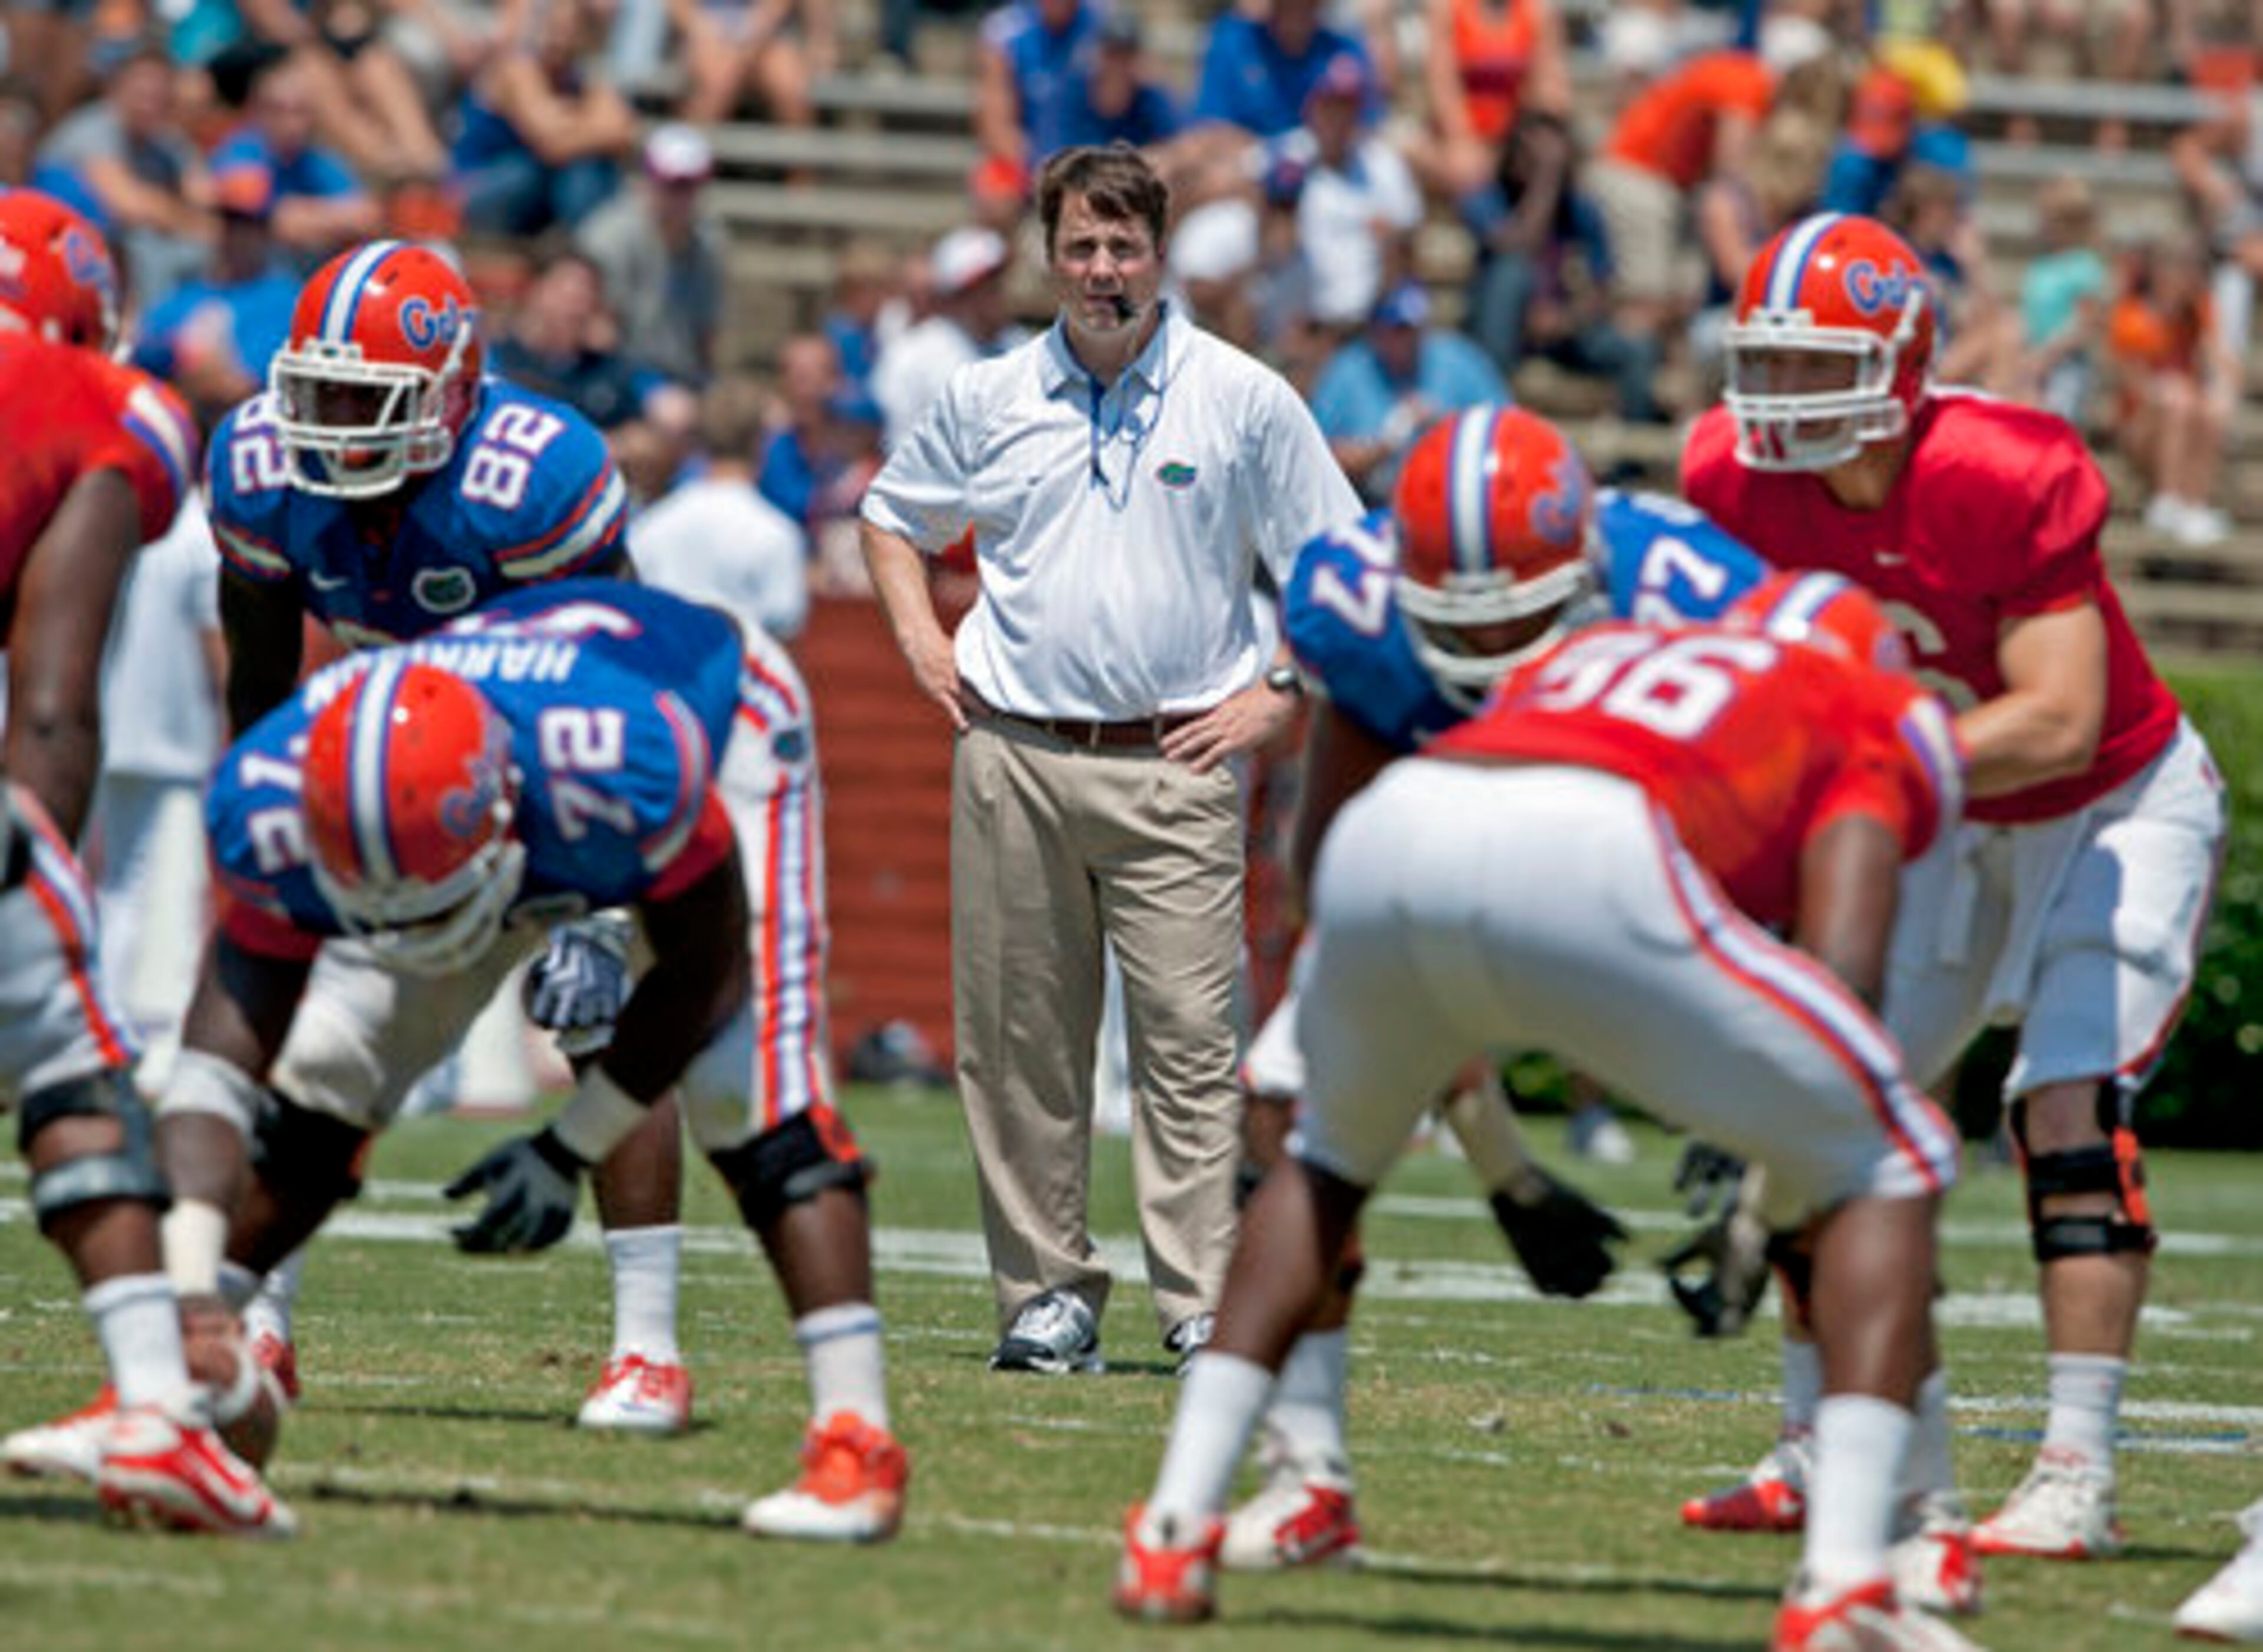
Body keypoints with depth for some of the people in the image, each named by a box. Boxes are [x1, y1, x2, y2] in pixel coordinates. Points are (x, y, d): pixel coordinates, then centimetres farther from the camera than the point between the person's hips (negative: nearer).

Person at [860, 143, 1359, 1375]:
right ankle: (1046, 1291, 10)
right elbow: (892, 516, 24)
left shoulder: (1244, 403, 2)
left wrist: (1278, 693, -1)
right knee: (1021, 1037, 3)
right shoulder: (990, 400, 9)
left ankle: (1204, 1304, -9)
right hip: (1012, 759, 3)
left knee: (1187, 1038, -9)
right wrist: (921, 643, 11)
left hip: (1173, 766, -2)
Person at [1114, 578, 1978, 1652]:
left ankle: (1175, 1532, 28)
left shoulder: (1584, 655, 43)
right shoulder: (1864, 724, 28)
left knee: (1332, 1155, 37)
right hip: (1588, 866, -5)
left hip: (1380, 837, 5)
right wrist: (1775, 1204, 22)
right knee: (1888, 1169, 16)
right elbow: (1842, 969, 11)